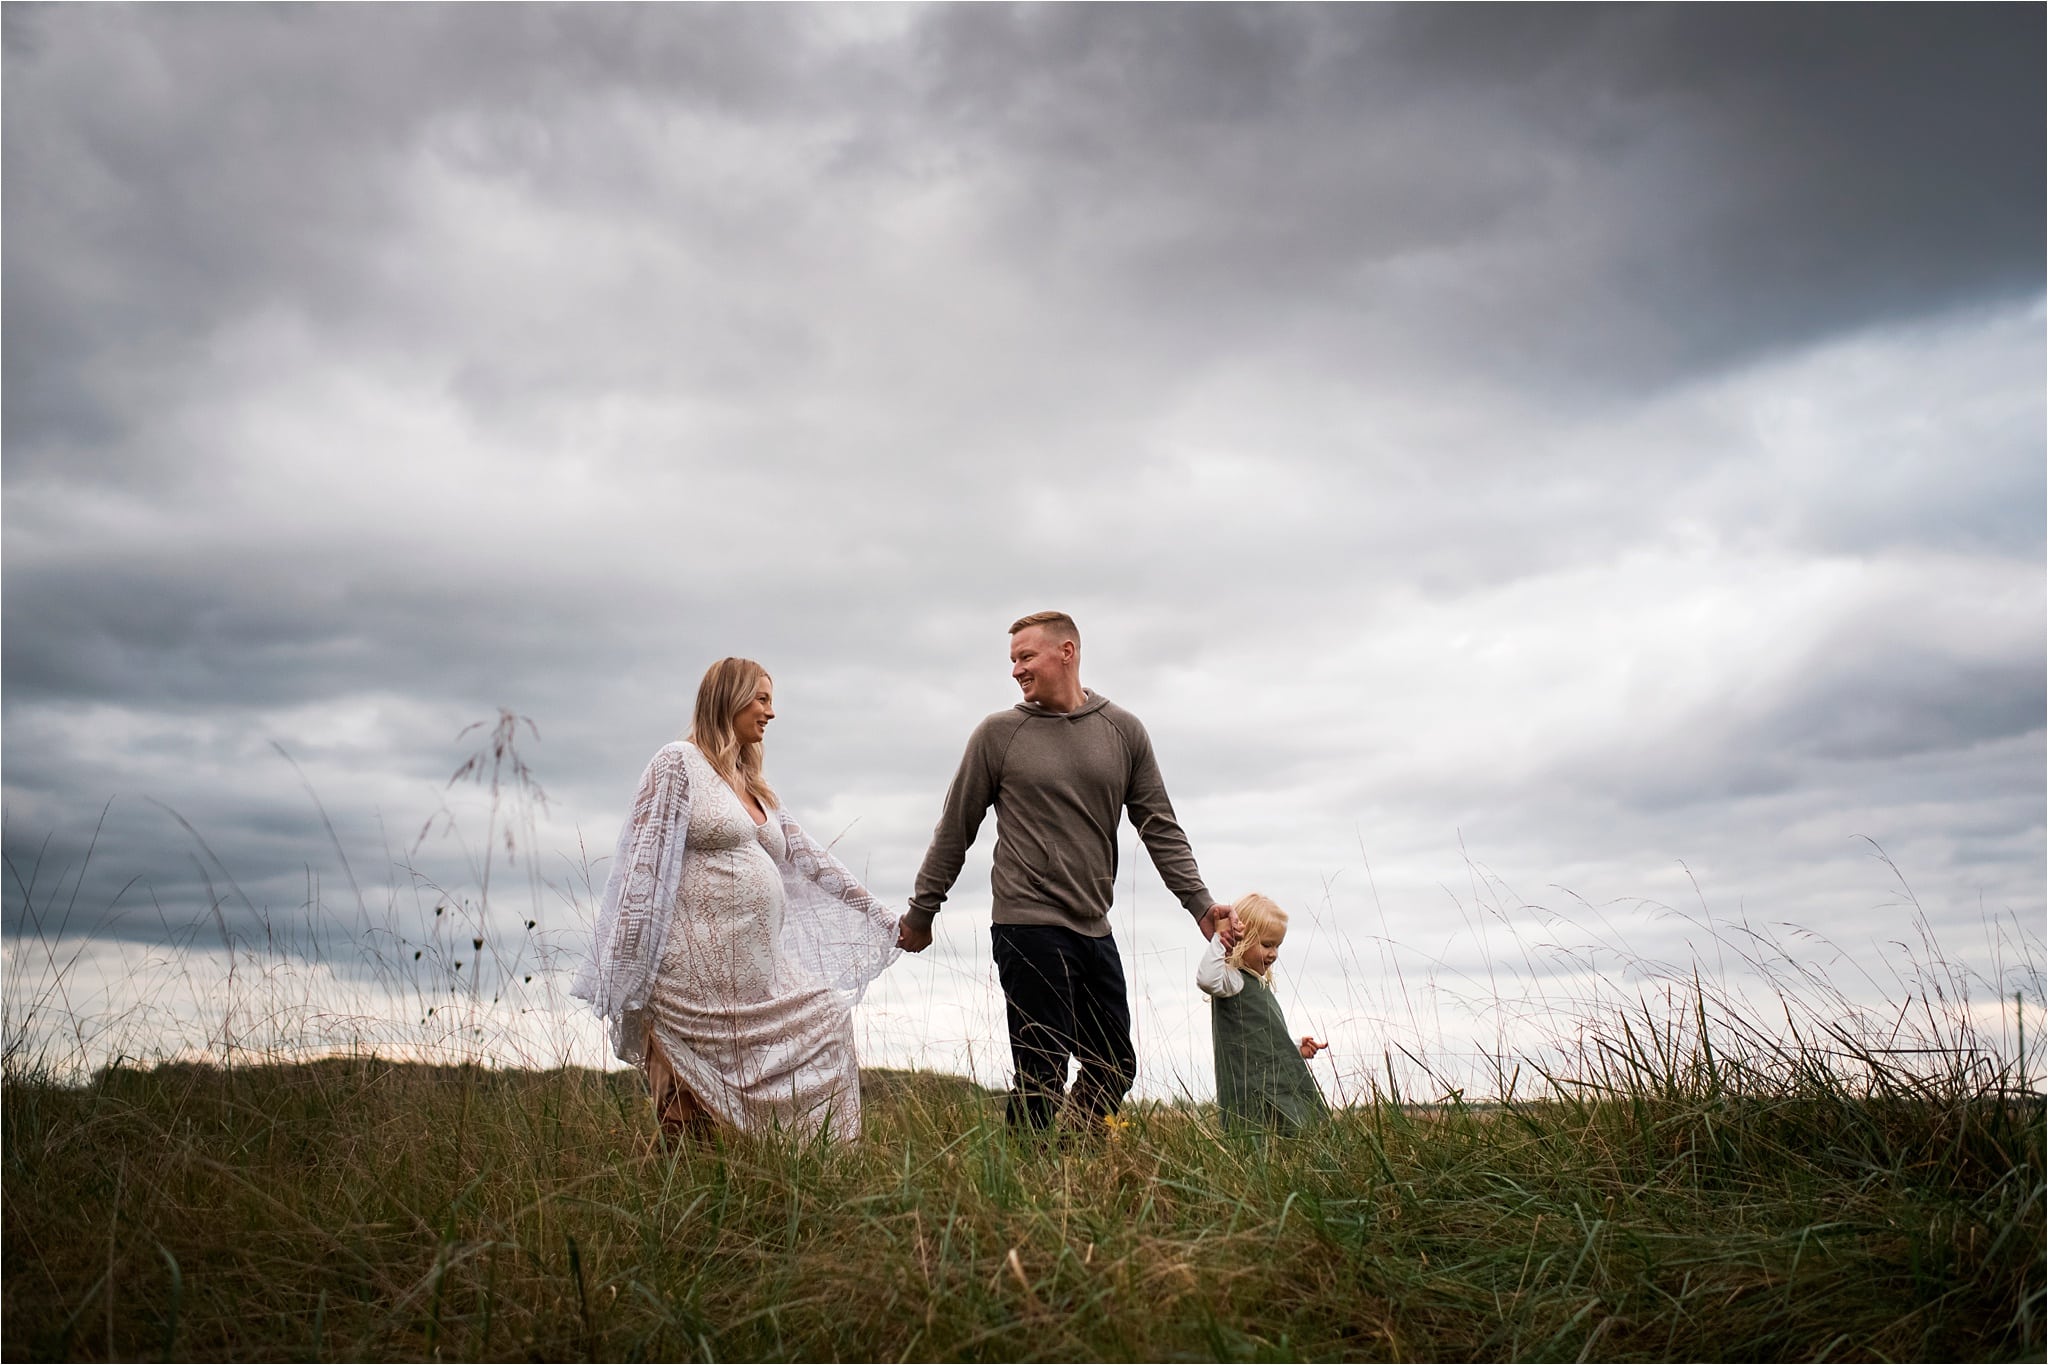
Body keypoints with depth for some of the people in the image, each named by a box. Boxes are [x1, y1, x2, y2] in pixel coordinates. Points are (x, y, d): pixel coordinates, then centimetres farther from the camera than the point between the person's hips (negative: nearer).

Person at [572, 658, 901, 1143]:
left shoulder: (756, 787, 21)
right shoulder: (679, 763, -2)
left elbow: (808, 859, 23)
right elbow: (646, 862, -9)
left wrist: (881, 917, 22)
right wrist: (630, 972, -16)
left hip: (759, 967, 8)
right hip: (700, 973, -8)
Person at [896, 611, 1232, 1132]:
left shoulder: (1124, 731, 7)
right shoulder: (998, 734, -1)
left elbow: (1160, 827, 9)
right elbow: (954, 831, 4)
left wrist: (1200, 903, 1)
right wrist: (921, 913, 8)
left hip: (1094, 931, 4)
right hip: (1028, 928, -4)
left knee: (1116, 1069, 10)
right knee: (1042, 1075, -4)